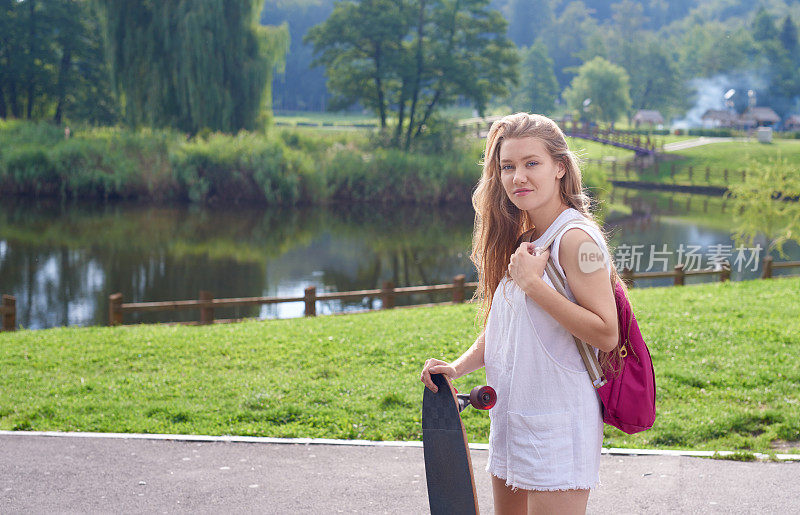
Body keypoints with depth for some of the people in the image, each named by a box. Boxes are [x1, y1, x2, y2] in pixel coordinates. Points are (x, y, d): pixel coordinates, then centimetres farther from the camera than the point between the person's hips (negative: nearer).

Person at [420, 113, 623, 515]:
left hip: (559, 427, -8)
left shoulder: (576, 237, -15)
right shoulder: (523, 240, 12)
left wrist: (533, 283, -21)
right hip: (512, 419, 8)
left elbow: (606, 334, -21)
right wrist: (459, 366, 2)